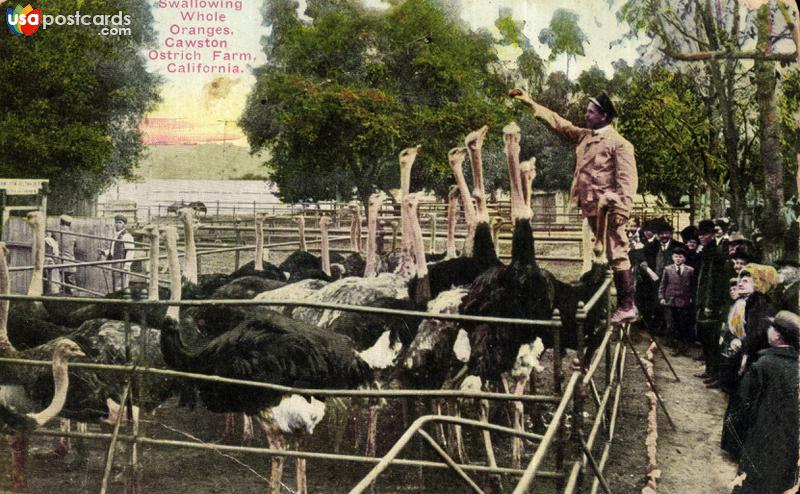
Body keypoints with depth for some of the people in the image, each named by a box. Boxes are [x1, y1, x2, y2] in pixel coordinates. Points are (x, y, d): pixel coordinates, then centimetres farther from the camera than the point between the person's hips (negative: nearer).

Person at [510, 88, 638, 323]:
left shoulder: (619, 144, -8)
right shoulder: (585, 136, 15)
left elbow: (628, 179, -14)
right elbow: (558, 123, 21)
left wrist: (622, 210, -23)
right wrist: (530, 102, 20)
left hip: (607, 208, -8)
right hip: (591, 206, 8)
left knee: (617, 255, -7)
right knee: (607, 255, 14)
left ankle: (627, 306, -3)